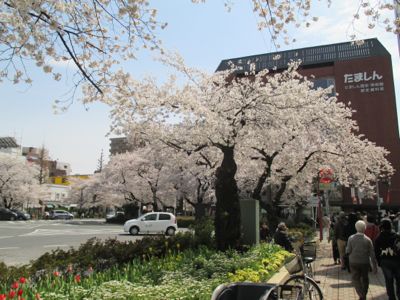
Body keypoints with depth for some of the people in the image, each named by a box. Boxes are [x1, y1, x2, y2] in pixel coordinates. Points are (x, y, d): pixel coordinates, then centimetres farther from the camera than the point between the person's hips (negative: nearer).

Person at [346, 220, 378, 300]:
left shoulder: (351, 238, -10)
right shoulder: (368, 239, -8)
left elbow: (348, 251, -10)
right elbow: (372, 254, -7)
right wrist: (374, 266, -1)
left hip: (354, 262, -1)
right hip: (365, 263, 2)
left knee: (355, 279, 7)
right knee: (365, 279, 20)